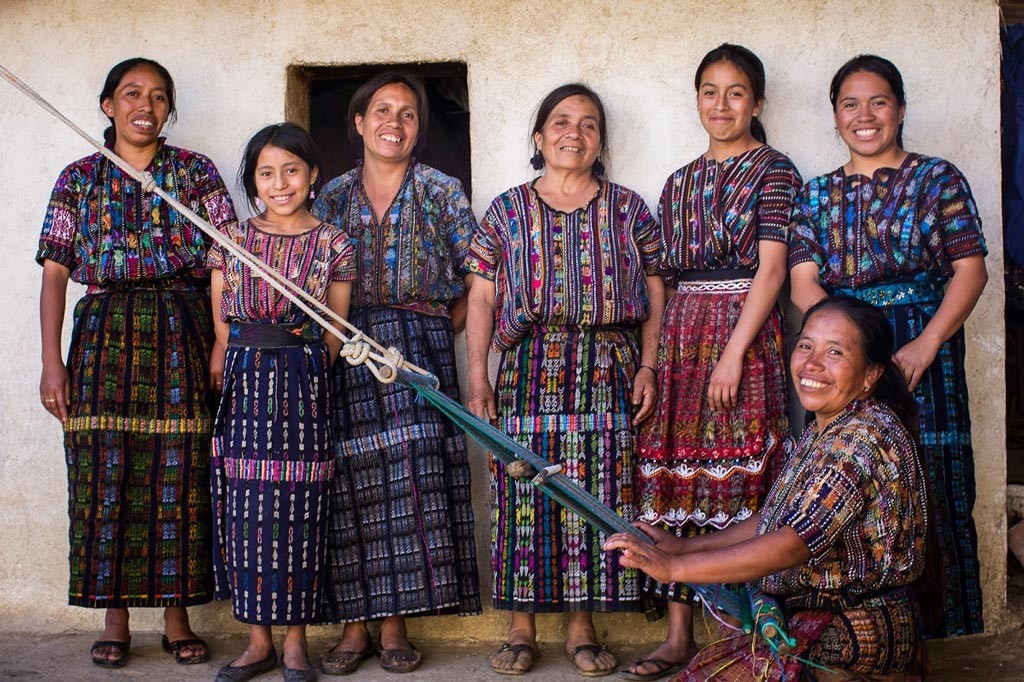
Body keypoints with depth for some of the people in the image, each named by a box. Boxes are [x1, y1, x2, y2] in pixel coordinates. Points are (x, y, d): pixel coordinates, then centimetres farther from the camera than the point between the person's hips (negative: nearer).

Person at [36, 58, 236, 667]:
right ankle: (115, 621, 10)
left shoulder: (197, 171, 7)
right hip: (105, 335, 1)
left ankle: (177, 617, 10)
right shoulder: (79, 179, 10)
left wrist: (224, 344, -7)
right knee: (105, 473, -1)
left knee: (179, 475, -1)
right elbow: (55, 273, 6)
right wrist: (51, 361, -3)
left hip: (183, 336, -1)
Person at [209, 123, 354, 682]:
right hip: (243, 383, 2)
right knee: (245, 513, 3)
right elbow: (220, 327, 9)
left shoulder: (333, 244, 3)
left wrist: (300, 369, 0)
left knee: (297, 512, 0)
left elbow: (335, 334, 5)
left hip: (303, 385, -2)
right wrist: (238, 367, 0)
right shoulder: (231, 240, 8)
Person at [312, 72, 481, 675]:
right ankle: (355, 623, 5)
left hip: (418, 350, -1)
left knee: (410, 480, -8)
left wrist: (444, 326, -1)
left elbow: (477, 275, 6)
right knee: (352, 482, -3)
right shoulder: (333, 196, 13)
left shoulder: (442, 192, 8)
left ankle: (395, 624, 0)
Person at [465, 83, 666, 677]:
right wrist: (478, 378, -2)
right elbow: (482, 298, 7)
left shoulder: (628, 209, 11)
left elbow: (654, 294, 9)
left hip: (607, 371, 0)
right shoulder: (507, 212, 10)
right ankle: (522, 630, 8)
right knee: (524, 495, -2)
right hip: (528, 370, 0)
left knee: (597, 495, -1)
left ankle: (583, 628, 10)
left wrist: (647, 367, -2)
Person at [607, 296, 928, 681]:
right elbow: (775, 519, 17)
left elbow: (795, 544, -27)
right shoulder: (821, 432, 10)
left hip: (862, 629, -9)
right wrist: (686, 545, 8)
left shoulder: (867, 436, -21)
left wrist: (675, 567, -27)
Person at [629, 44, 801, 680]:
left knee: (738, 481, -6)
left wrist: (735, 350, -17)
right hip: (683, 335, 6)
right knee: (676, 477, 2)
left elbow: (771, 268, -9)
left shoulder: (773, 169, 0)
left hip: (745, 330, -5)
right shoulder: (680, 183, 17)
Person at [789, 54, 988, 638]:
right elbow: (804, 279, 4)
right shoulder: (817, 194, 14)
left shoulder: (937, 179, 6)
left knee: (925, 488, -5)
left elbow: (970, 270, -2)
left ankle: (923, 625, 5)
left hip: (920, 354, -2)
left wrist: (925, 344, -15)